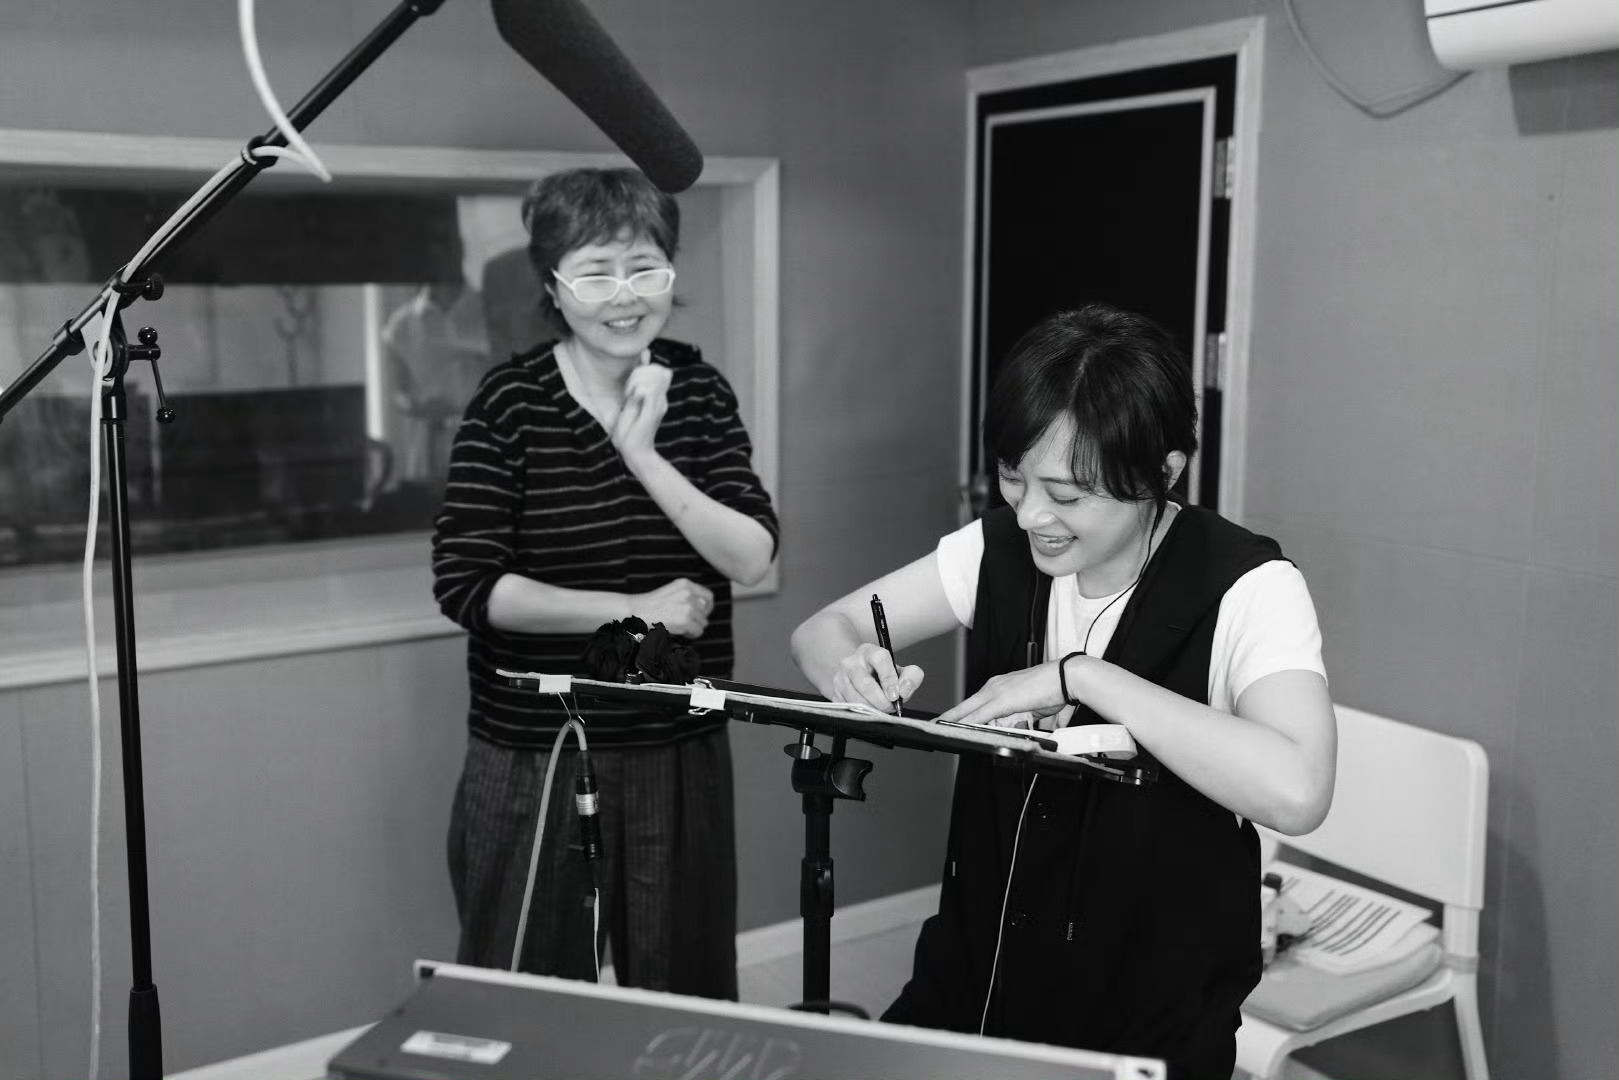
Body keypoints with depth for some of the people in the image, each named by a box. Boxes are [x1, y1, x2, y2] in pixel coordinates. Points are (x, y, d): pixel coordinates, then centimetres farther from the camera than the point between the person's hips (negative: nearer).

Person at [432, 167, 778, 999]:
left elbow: (751, 558, -8)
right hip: (532, 763, -3)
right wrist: (636, 610, -14)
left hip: (682, 756, 3)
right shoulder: (510, 402, -7)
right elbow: (466, 585, -13)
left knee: (688, 1001, 14)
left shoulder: (699, 393, 3)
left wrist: (642, 455, -20)